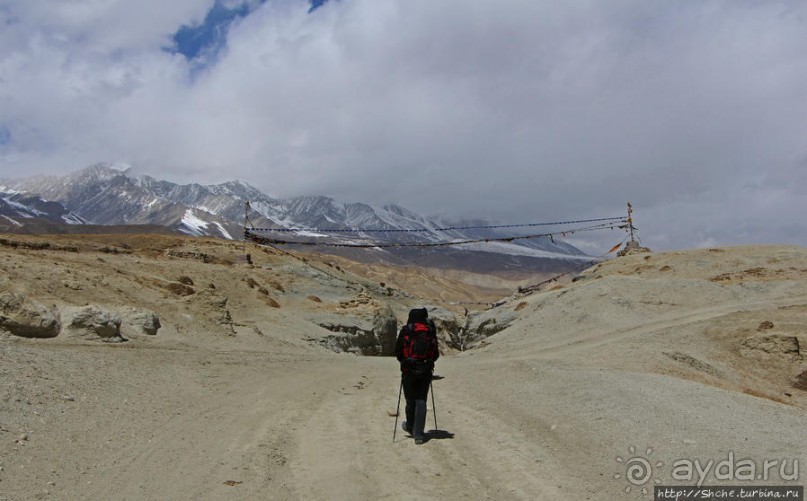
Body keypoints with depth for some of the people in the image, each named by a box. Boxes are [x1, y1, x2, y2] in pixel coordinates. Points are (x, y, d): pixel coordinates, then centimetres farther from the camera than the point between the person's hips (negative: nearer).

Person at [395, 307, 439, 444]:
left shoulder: (405, 331, -3)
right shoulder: (431, 332, 4)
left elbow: (398, 351, 0)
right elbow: (436, 354, 7)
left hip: (409, 370, -2)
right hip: (426, 371, 2)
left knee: (410, 400, 13)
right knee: (421, 401, 5)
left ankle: (410, 427, 33)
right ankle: (418, 434, -1)